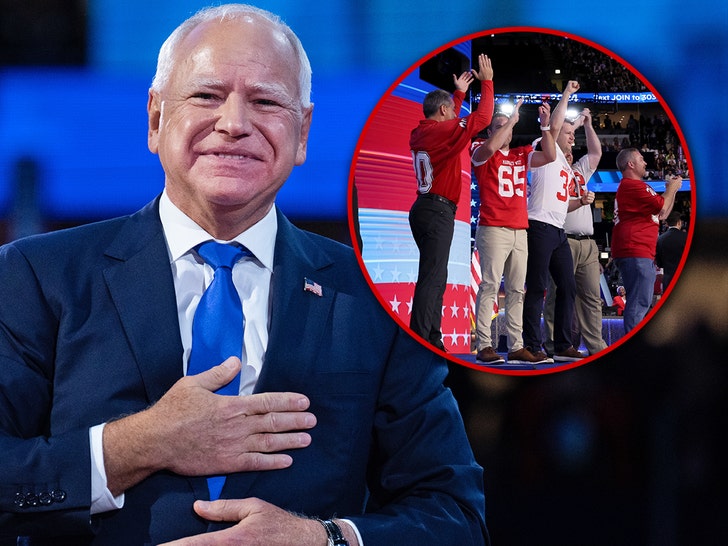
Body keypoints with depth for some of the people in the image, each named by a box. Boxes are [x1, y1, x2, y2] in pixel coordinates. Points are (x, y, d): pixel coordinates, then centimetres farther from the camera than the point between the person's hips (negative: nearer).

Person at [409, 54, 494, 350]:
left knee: (435, 277, 14)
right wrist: (486, 81, 2)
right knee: (432, 278, -13)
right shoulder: (445, 131, -11)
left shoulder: (420, 133, 12)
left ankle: (432, 339, 14)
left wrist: (460, 92, 40)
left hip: (423, 207, 9)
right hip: (439, 211, -9)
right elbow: (482, 117, -10)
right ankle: (420, 341, -19)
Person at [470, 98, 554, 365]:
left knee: (516, 290, 5)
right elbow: (489, 147, -19)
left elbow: (548, 156, 9)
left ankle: (516, 347, 5)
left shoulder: (521, 154, 20)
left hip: (520, 231, 6)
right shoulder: (481, 150, 4)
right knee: (490, 285, -11)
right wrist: (511, 120, -11)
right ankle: (484, 346, -13)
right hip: (493, 229, -6)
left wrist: (545, 125, 3)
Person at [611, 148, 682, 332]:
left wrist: (671, 189, 18)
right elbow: (662, 207, -14)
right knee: (640, 302, -16)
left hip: (641, 253, 11)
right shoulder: (632, 185, -10)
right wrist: (672, 188, 3)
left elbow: (661, 215, 26)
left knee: (640, 302, 13)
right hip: (635, 252, -11)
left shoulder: (633, 186, 26)